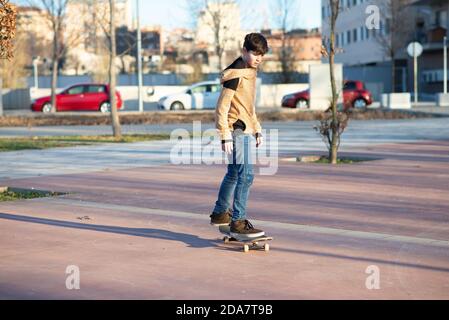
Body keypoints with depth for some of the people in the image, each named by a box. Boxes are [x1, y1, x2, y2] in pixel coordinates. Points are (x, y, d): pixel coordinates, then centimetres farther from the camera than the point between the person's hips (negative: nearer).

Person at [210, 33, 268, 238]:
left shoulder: (249, 71, 15)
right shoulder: (235, 74, -15)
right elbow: (222, 107, -18)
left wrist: (257, 129, 22)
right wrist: (225, 136, -21)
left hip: (246, 131, 10)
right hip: (236, 130, -10)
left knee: (234, 174, 20)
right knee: (246, 175, -15)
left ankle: (220, 213, 33)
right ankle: (238, 223, -14)